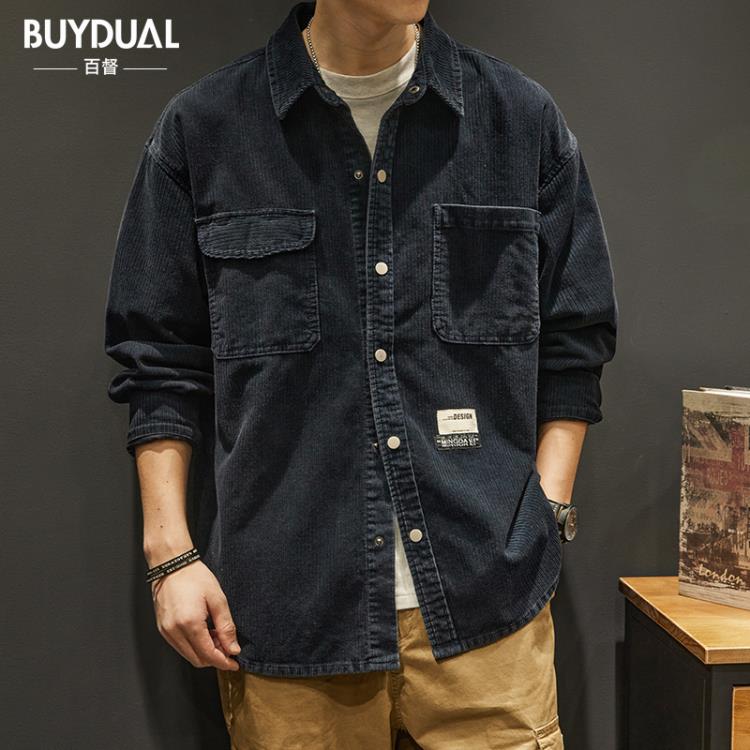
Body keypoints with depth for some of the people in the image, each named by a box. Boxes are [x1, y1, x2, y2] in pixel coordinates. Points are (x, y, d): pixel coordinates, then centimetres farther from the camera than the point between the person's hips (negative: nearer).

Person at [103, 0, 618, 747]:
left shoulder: (523, 119, 4)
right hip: (286, 611, 0)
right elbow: (160, 365, 4)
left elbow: (572, 348, 8)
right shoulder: (201, 128, 1)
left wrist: (541, 523, 1)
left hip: (484, 604, 1)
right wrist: (170, 553, -1)